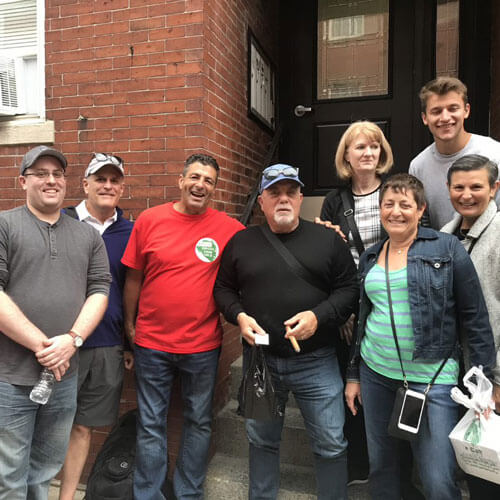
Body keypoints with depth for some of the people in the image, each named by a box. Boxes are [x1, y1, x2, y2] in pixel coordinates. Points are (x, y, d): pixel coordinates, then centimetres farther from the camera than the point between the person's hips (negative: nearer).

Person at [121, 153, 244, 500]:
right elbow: (134, 278, 4)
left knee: (199, 422, 16)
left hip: (203, 344, 1)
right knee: (151, 424, 14)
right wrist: (130, 324, 8)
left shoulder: (229, 228, -6)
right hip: (152, 342, 0)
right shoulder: (149, 220, -4)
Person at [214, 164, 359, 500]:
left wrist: (319, 316, -16)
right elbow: (224, 288, 10)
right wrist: (239, 316, -8)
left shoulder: (328, 239, 0)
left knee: (331, 444, 8)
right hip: (259, 359, 2)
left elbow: (349, 289, -1)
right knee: (262, 440, 19)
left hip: (316, 361, -1)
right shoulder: (241, 242, 4)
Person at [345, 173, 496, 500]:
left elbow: (475, 317, -4)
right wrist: (353, 374, 14)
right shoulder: (370, 257, 7)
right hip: (375, 374, 4)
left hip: (432, 377, -4)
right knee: (381, 465, 16)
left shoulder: (447, 248, -6)